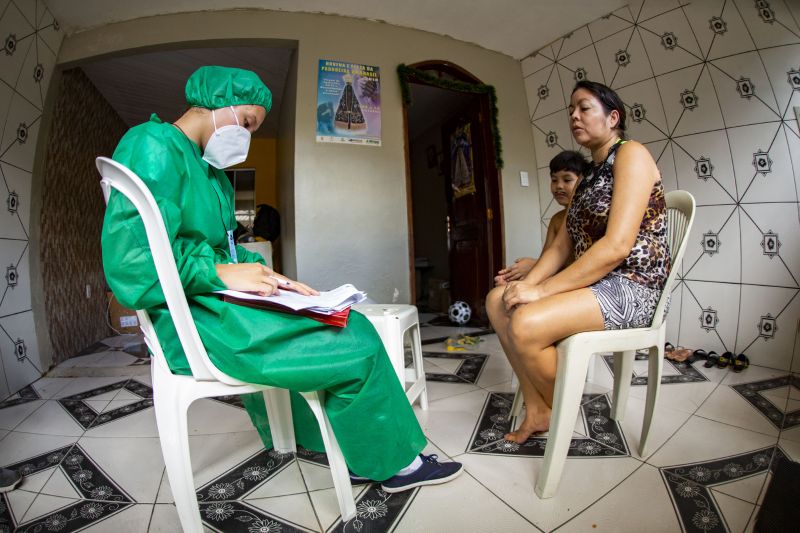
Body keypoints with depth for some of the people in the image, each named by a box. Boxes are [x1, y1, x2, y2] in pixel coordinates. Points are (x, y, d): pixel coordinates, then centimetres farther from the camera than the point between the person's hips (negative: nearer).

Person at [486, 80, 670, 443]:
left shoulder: (631, 154, -8)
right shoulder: (589, 175, 19)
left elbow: (617, 246, -22)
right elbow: (561, 245, 11)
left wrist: (541, 290, -23)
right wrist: (528, 284, -6)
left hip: (633, 286, -9)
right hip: (595, 280, 9)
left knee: (526, 324, -29)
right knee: (498, 300, -2)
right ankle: (536, 411, 0)